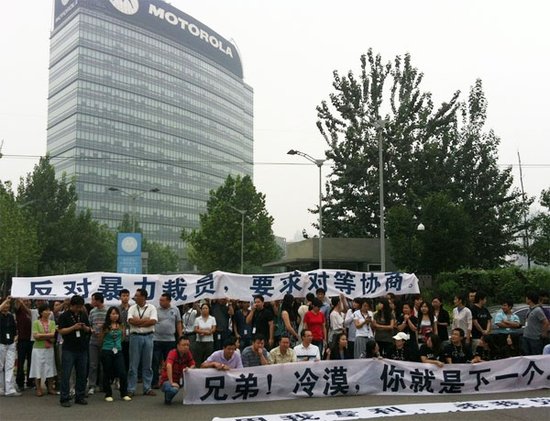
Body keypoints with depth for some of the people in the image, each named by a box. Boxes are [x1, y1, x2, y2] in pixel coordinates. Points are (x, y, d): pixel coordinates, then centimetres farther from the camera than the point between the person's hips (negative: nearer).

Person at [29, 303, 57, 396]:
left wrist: (41, 336, -12)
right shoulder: (36, 323, -2)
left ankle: (50, 388, 13)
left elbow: (53, 335, -7)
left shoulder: (52, 323, 6)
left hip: (49, 349, 3)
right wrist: (48, 336, -10)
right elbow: (36, 336, -13)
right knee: (38, 368, 0)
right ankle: (38, 389, 7)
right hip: (38, 349, -3)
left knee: (50, 368, 5)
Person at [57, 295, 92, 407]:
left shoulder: (84, 315, 12)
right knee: (66, 374, -2)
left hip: (82, 349, 5)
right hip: (69, 349, -4)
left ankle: (80, 396, 16)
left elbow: (89, 329, 14)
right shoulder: (64, 316, -2)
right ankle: (64, 398, 4)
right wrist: (73, 327, -20)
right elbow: (61, 330, -8)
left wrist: (85, 328, -8)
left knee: (82, 374, 8)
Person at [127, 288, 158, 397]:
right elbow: (131, 320, -11)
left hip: (148, 337, 0)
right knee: (133, 364, 2)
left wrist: (138, 322, -10)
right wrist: (145, 320, -9)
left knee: (147, 364, 6)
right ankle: (131, 389, 8)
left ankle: (147, 388, 14)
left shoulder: (151, 308, 2)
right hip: (135, 336, 0)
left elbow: (153, 321, -11)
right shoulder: (132, 308, 5)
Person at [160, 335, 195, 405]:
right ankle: (167, 399, -2)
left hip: (179, 379, 6)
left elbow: (193, 365, 6)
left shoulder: (187, 353, -4)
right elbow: (168, 366, -39)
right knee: (174, 389, -37)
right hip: (167, 380, -6)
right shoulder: (173, 353, -23)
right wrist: (171, 383, -42)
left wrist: (189, 368, -18)